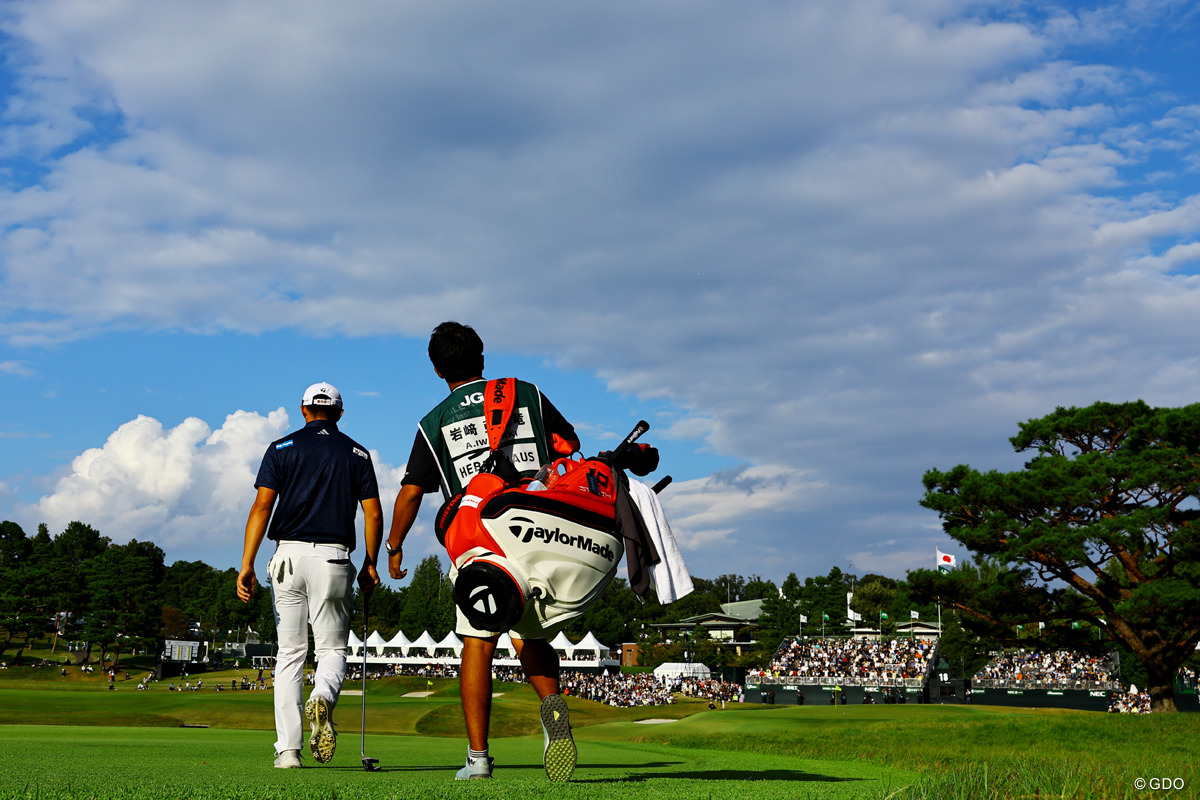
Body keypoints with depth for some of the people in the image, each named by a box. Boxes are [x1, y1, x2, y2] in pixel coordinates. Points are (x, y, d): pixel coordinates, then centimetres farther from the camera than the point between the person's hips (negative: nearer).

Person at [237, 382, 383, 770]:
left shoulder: (283, 447, 8)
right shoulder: (356, 453, 11)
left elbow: (261, 507, -2)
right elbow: (374, 514, 5)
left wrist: (247, 564, -5)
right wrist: (370, 565, 14)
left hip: (289, 555, 0)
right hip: (333, 559, 0)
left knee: (290, 654, 8)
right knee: (332, 649, 9)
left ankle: (288, 749, 3)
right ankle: (322, 699, -25)